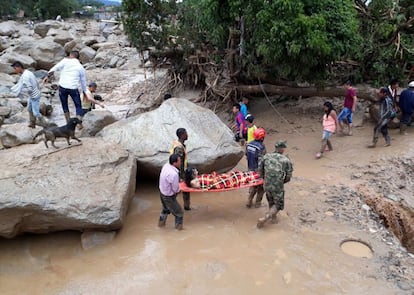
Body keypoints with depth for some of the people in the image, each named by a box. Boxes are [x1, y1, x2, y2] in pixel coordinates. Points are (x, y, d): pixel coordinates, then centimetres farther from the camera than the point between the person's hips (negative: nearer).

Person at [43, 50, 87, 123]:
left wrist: (48, 76, -5)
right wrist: (84, 92, 26)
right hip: (73, 88, 0)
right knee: (78, 106, 11)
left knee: (65, 106, 16)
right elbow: (83, 81, 17)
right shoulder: (81, 67, 10)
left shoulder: (65, 61, 5)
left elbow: (55, 68, -8)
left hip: (62, 87, 0)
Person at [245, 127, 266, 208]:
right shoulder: (261, 147, -23)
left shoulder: (249, 144, -1)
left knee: (253, 185, 22)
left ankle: (249, 201, 22)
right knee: (261, 187, 13)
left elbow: (247, 156, 8)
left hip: (251, 169, 7)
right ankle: (258, 203, 22)